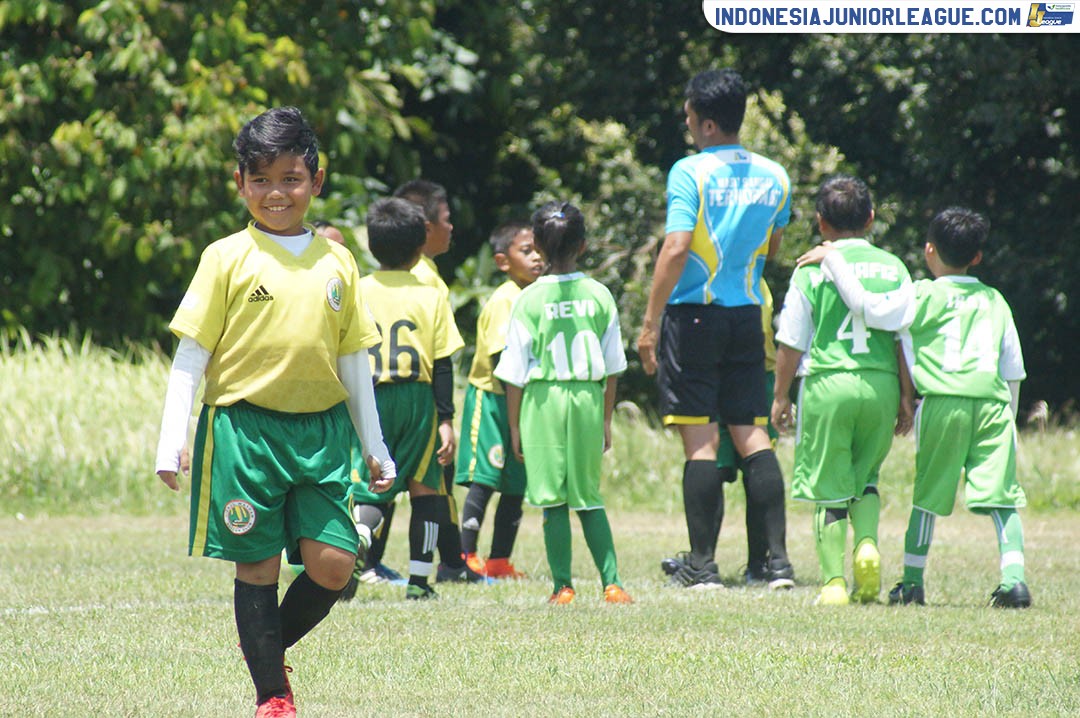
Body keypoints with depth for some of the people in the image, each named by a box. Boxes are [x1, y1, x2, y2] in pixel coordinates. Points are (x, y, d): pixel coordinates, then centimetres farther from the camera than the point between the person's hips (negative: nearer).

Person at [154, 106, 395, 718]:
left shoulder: (337, 263, 9)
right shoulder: (228, 258, -1)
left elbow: (354, 360, 16)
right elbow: (191, 354, 0)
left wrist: (374, 446, 18)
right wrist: (172, 442, -6)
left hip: (321, 430, 3)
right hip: (244, 428, -3)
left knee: (334, 563, -6)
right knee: (258, 565, 0)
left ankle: (271, 649, 19)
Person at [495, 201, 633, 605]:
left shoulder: (530, 299, -5)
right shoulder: (599, 296, 2)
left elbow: (516, 373, -2)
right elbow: (612, 366, 8)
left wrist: (514, 425, 5)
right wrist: (606, 419, 18)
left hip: (543, 399, -3)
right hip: (588, 399, 3)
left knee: (553, 500, 3)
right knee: (589, 498, 12)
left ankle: (563, 586, 3)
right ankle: (611, 582, 3)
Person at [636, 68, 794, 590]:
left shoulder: (690, 173, -11)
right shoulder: (773, 177, 7)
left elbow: (676, 248, -17)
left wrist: (650, 322, -14)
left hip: (693, 313, -5)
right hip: (747, 314, 5)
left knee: (700, 440, -3)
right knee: (751, 434, 7)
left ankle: (702, 563, -1)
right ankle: (778, 558, 1)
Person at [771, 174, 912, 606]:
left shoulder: (811, 271, -1)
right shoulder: (892, 268, 6)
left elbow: (791, 343, 1)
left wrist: (781, 396, 12)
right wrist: (906, 398, 13)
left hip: (827, 384, -2)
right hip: (881, 384, 2)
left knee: (829, 488, 4)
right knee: (865, 474, 20)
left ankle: (834, 581, 2)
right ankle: (867, 543, -5)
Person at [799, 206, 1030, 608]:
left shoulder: (923, 297, 4)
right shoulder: (994, 302, 17)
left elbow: (865, 306, -4)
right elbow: (1013, 370, 20)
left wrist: (833, 259, 7)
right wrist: (1007, 419, 30)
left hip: (941, 403, -2)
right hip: (992, 403, 2)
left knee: (928, 495, 9)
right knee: (1001, 497, 0)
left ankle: (913, 582, 11)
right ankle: (1014, 577, -15)